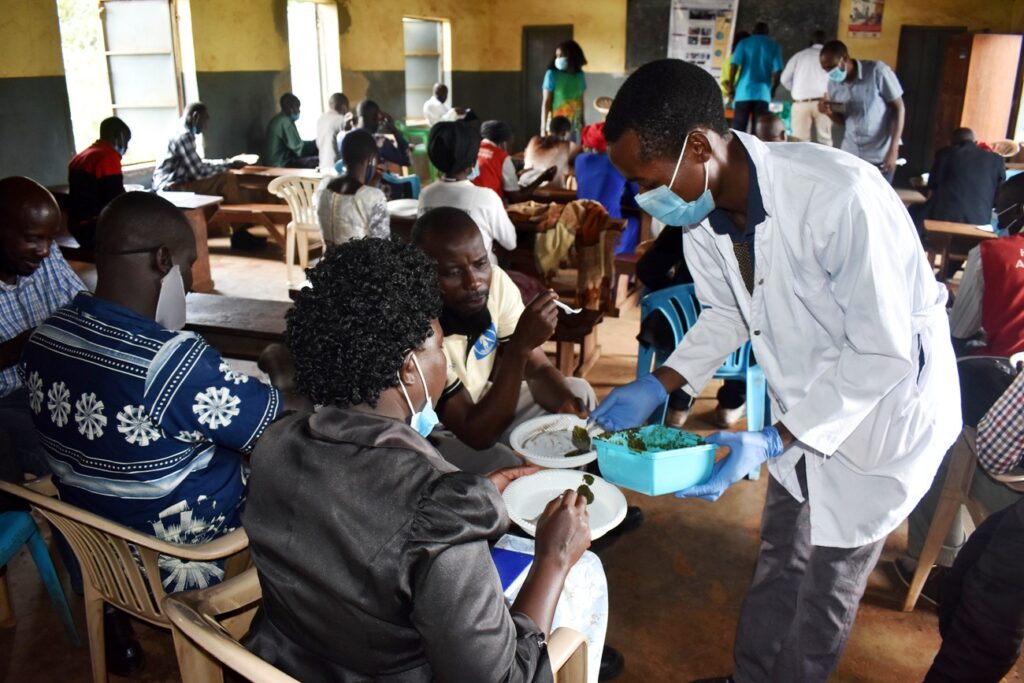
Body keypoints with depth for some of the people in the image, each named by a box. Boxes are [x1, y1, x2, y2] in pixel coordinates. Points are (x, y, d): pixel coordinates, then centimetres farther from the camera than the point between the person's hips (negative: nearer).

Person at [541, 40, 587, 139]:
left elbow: (581, 101, 13)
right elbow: (546, 103, -9)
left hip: (575, 126, 4)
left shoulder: (580, 76, 5)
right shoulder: (552, 74, -8)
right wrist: (543, 127, -12)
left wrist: (582, 124, 15)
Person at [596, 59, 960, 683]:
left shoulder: (841, 197, -36)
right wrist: (658, 385, -9)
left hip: (886, 407, -6)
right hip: (805, 411, 6)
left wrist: (773, 441, -30)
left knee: (829, 584, 11)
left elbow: (883, 354, -28)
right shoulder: (702, 212, -13)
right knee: (777, 567, 19)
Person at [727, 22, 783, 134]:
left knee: (738, 129, 1)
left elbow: (734, 64, -4)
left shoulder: (744, 43, 8)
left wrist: (731, 86, 4)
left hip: (743, 92, 0)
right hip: (762, 93, 0)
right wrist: (772, 90, 15)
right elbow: (777, 71, 1)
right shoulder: (774, 46, 9)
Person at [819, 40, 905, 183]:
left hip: (880, 155, -4)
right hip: (849, 153, 5)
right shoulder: (833, 84, 1)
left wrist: (893, 149, -15)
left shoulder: (877, 71, -13)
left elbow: (899, 108, -9)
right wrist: (829, 112, -12)